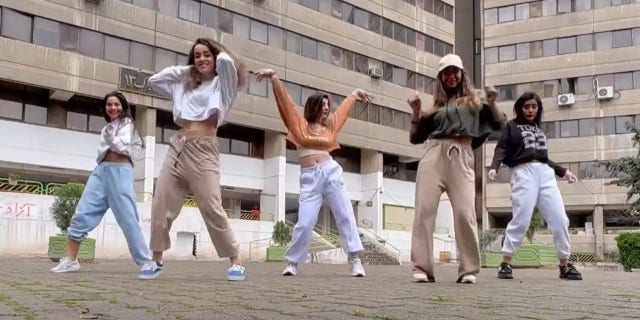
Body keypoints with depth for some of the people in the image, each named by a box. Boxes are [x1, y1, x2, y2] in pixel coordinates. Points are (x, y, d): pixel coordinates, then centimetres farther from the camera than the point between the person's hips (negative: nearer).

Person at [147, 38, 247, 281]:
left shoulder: (222, 83, 7)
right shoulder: (184, 85, 22)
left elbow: (226, 61, -13)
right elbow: (153, 81, 27)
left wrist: (220, 51, 11)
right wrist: (184, 69, 21)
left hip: (203, 149, -6)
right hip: (178, 147, 6)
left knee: (212, 209, -11)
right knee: (161, 206, 2)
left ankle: (235, 262, -3)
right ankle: (156, 259, 14)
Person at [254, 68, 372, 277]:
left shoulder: (329, 126, 16)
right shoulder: (299, 124, 8)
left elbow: (343, 108, 33)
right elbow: (285, 101, 2)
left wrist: (355, 94, 46)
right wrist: (274, 77, -4)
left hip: (331, 172, 3)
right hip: (309, 177, -3)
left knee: (345, 216, -2)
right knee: (305, 223, -7)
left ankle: (355, 259, 2)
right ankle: (292, 262, 8)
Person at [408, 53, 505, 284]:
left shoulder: (473, 102, 21)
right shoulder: (435, 106, 22)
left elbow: (498, 125, 13)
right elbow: (415, 138, 21)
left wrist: (492, 103, 0)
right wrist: (416, 113, 8)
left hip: (461, 158, -2)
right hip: (433, 156, 2)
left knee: (465, 213, -13)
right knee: (424, 211, -10)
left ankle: (469, 270, -5)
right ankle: (422, 268, -9)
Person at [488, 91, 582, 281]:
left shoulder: (539, 129, 26)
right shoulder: (511, 126, 12)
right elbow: (502, 149, 0)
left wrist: (563, 172, 28)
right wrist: (494, 167, -18)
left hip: (546, 173, 5)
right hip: (524, 172, -5)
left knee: (559, 219, -3)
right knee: (521, 220, -14)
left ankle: (565, 265, 6)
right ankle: (505, 264, -8)